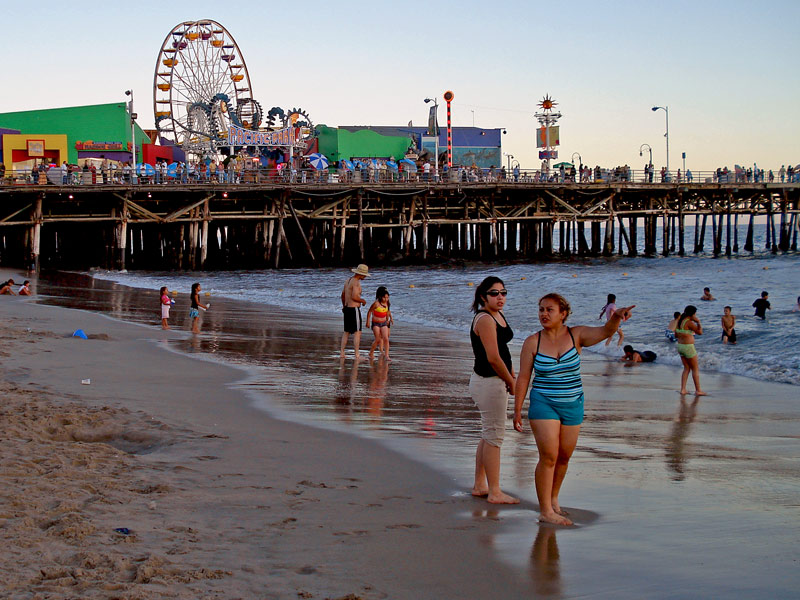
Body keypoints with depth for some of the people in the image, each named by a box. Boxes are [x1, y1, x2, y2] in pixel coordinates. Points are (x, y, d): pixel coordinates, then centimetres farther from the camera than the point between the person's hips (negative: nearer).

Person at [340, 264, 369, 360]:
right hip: (354, 309, -9)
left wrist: (344, 306, 37)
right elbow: (354, 297, -26)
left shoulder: (348, 281, 13)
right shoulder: (356, 282, -16)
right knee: (357, 332, -5)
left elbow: (343, 295, 23)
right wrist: (363, 301, -7)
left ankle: (342, 352, 16)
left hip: (347, 308, 9)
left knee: (346, 332, 16)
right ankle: (357, 355, -8)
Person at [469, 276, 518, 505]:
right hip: (488, 383, -10)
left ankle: (479, 485, 26)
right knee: (494, 435, -5)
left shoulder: (498, 315, 13)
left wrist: (513, 377, 12)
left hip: (497, 381, 10)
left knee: (489, 434, 16)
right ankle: (494, 492, 0)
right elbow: (493, 358, -22)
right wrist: (511, 382, -12)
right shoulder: (484, 319, -18)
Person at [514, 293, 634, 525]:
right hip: (543, 405, -3)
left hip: (573, 406, 3)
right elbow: (523, 378, -2)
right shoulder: (532, 342, -5)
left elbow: (605, 332, -17)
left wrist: (615, 318, -39)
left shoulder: (576, 335, -2)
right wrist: (517, 410, -4)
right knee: (549, 456, -10)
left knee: (564, 457, 11)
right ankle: (545, 511, -5)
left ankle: (553, 499, 33)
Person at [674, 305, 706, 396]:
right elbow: (700, 332, -23)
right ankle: (698, 390, 6)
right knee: (695, 369, 3)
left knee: (687, 368, 16)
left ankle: (683, 389, 12)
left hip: (680, 345, 8)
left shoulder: (680, 321, 8)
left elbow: (676, 335, 16)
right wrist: (698, 322, -11)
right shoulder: (689, 322, -18)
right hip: (688, 347, -8)